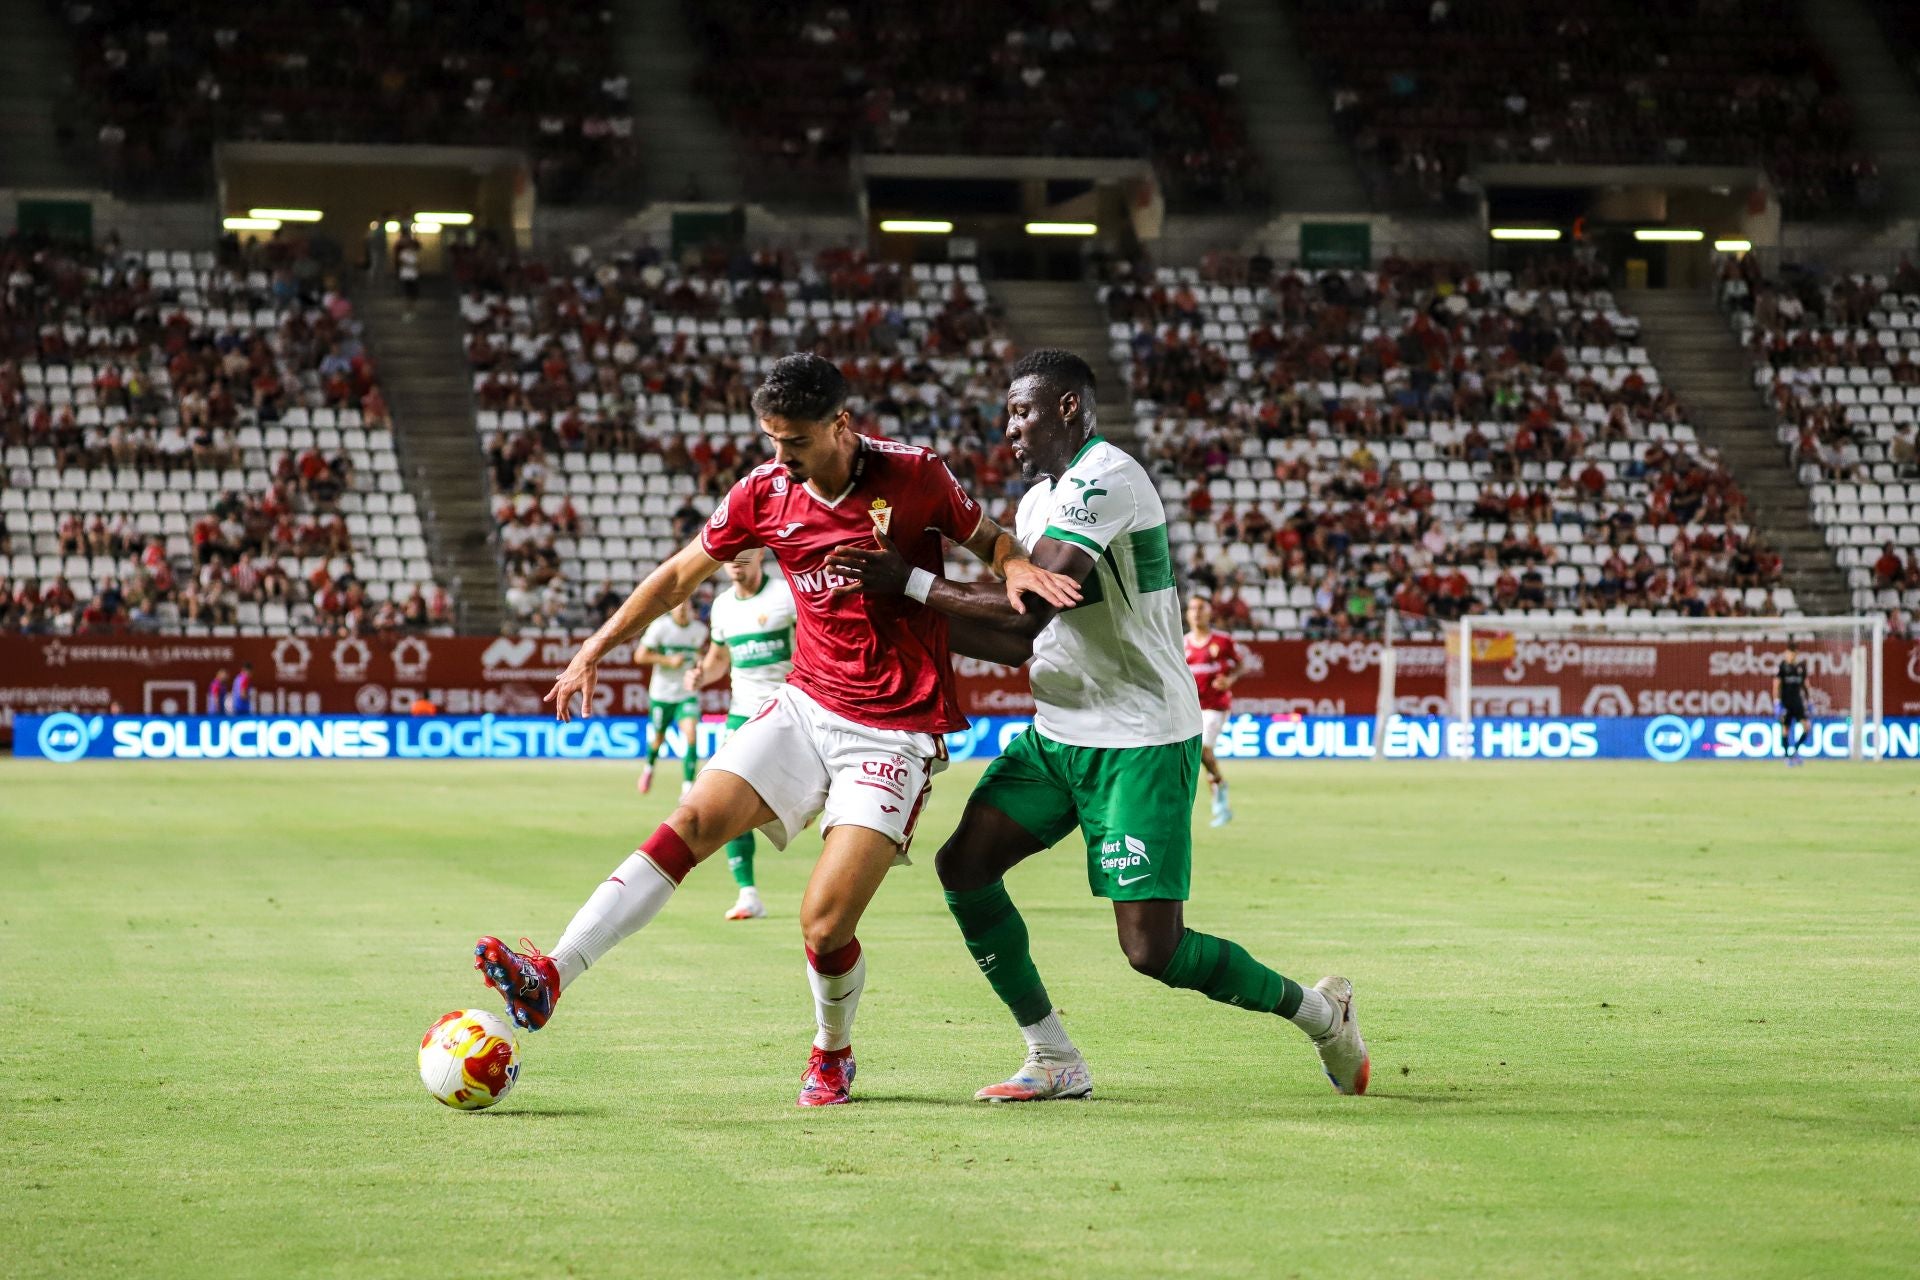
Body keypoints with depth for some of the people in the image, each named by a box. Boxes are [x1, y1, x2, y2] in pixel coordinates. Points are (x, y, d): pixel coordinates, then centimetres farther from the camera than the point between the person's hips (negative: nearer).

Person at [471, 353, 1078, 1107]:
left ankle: (833, 1052, 20)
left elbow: (989, 541, 5)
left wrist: (1018, 568, -19)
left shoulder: (912, 477, -10)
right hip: (807, 705, 4)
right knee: (694, 822, -15)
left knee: (825, 925, -11)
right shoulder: (766, 493, 1)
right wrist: (595, 649, 12)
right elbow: (682, 574, 13)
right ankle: (551, 976, -21)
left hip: (895, 732, -4)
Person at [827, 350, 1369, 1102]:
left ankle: (1319, 1012, 12)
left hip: (1142, 742, -9)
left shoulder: (1103, 480, -18)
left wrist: (910, 581, -21)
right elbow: (1027, 641, 13)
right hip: (1059, 732, 9)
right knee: (964, 865, -3)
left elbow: (1030, 611, -26)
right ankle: (1053, 1062, 6)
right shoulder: (1039, 500, 13)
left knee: (1153, 949, -12)